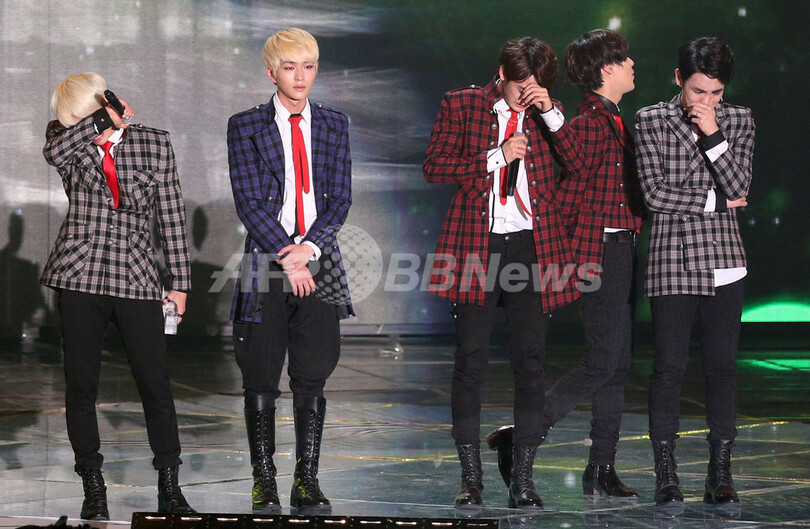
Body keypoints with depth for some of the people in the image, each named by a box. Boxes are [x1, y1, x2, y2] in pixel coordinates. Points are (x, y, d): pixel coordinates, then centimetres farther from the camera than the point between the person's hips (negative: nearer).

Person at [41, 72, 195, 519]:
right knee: (80, 384, 2)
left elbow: (171, 215, 6)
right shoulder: (64, 137, 4)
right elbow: (54, 152, -22)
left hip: (136, 276, 0)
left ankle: (169, 489, 6)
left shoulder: (154, 143, 3)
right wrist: (105, 120, -19)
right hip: (79, 274, 1)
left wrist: (179, 281, 4)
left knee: (155, 383, -3)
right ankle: (93, 487, 13)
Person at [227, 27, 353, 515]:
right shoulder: (246, 126, 3)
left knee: (313, 379, 1)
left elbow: (340, 198, 5)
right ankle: (264, 483, 8)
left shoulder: (334, 125, 11)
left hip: (319, 264, 2)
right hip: (266, 263, -2)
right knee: (262, 380, 0)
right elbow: (249, 200, -5)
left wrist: (310, 247, -10)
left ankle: (307, 481, 8)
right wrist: (286, 257, -12)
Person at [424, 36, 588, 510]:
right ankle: (471, 477, 7)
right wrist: (496, 157, -11)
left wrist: (550, 113, -12)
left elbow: (580, 165, -3)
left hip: (533, 247, 2)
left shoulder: (545, 115, 10)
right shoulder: (461, 106, 4)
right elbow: (435, 166, -3)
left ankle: (523, 479, 7)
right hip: (477, 245, -2)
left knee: (531, 363, 1)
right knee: (471, 362, -1)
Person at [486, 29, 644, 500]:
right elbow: (568, 196, -16)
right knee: (604, 361, -10)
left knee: (618, 363, 8)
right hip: (600, 252, -10)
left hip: (622, 251, 10)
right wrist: (576, 261, -15)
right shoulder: (589, 123, -13)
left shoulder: (614, 121, 17)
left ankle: (602, 469, 12)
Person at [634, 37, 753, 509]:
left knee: (723, 365, 3)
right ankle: (666, 474, 7)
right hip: (672, 261, -2)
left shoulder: (738, 121, 7)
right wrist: (713, 201, -5)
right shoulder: (652, 121, 0)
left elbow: (739, 188, -4)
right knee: (670, 366, -1)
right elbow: (655, 193, -7)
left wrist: (711, 134, -12)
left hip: (724, 261, 2)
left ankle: (720, 474, 10)